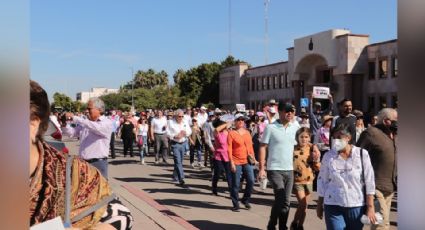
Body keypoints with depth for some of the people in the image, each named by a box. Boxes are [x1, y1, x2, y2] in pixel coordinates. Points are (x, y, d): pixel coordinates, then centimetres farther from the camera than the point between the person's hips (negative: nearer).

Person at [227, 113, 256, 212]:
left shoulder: (247, 132, 11)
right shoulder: (231, 133, -4)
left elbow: (250, 146, 16)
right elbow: (229, 149, -8)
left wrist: (253, 157, 10)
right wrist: (231, 162, -13)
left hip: (247, 161, 5)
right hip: (236, 162, -4)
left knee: (251, 181, 0)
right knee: (236, 184, 0)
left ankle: (245, 200, 22)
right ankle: (235, 204, 13)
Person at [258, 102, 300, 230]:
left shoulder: (295, 127, 6)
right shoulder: (270, 127, -6)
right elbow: (263, 147, -6)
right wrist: (262, 168, -11)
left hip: (290, 169, 5)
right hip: (275, 169, -4)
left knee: (285, 202, 9)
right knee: (281, 199, -9)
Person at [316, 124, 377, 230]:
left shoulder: (362, 154, -3)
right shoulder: (328, 156, 0)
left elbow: (369, 182, -2)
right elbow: (322, 181, 7)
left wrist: (370, 207, -4)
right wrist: (319, 205, 10)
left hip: (357, 206, 0)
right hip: (333, 206, 0)